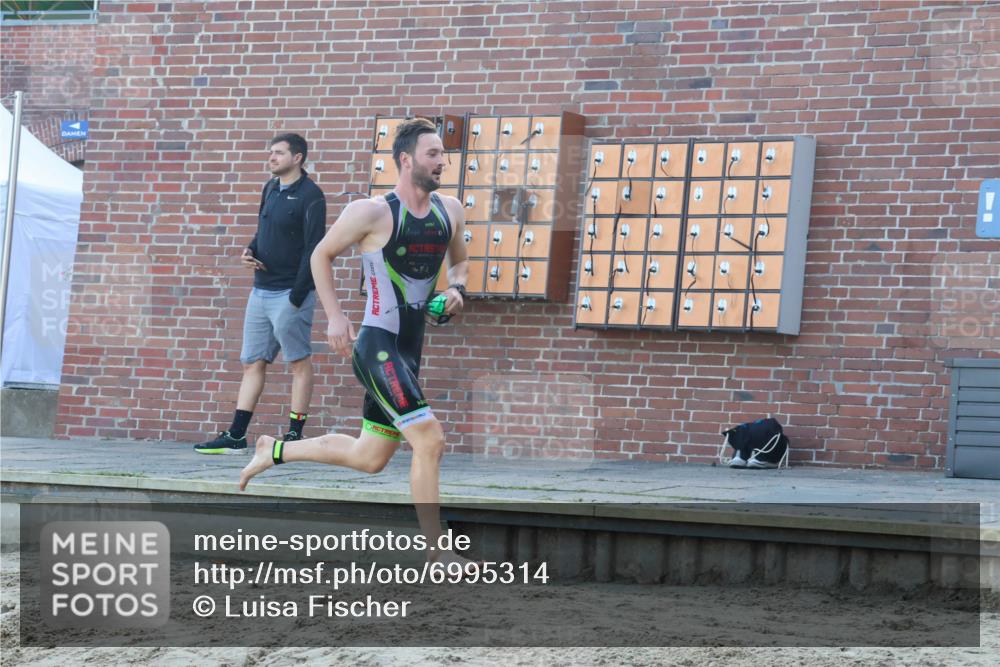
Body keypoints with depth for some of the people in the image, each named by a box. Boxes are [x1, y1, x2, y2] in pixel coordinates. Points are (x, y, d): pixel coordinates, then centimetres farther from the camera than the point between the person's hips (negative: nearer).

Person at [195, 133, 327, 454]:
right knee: (252, 363, 8)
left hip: (290, 294, -8)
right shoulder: (271, 188, 13)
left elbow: (314, 249, -15)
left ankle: (295, 436, 4)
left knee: (299, 362, 0)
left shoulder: (309, 195, -11)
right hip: (261, 291, 8)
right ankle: (235, 437, 10)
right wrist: (250, 251, 2)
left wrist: (297, 295, -18)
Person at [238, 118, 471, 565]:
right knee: (429, 439, -18)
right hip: (377, 347, -8)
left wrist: (455, 289, 2)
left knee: (369, 458, 17)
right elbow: (321, 255, 0)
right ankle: (434, 551, -10)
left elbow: (458, 260, 24)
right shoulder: (372, 212, -12)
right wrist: (334, 316, -8)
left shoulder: (450, 211, 6)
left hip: (408, 353, 8)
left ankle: (274, 451, 36)